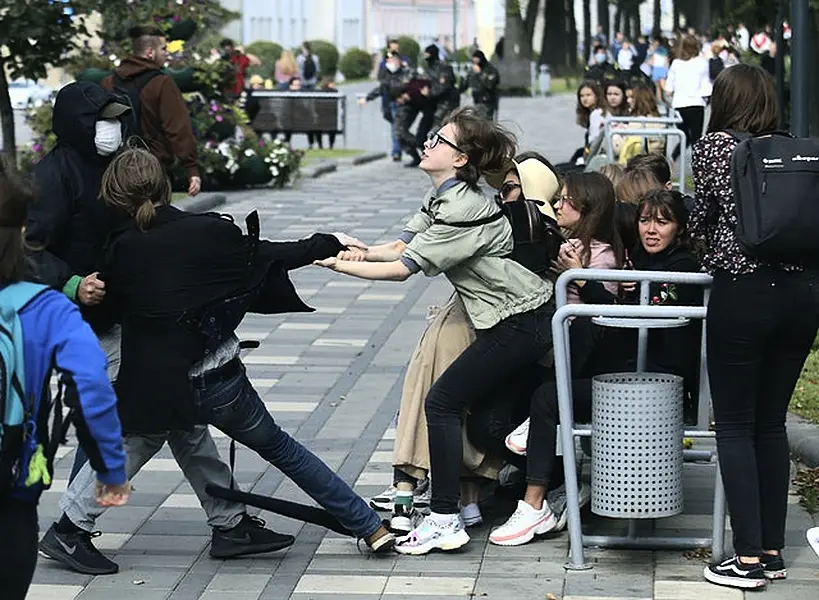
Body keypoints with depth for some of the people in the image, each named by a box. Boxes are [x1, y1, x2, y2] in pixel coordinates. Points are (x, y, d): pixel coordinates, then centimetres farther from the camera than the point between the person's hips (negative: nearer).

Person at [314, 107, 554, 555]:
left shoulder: (463, 210, -23)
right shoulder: (441, 196, 8)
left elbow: (402, 269, -21)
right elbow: (404, 246, 6)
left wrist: (339, 265, -15)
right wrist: (365, 251, -13)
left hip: (522, 324, -10)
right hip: (516, 318, 10)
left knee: (442, 403, -8)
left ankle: (445, 522, -8)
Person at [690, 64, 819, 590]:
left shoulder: (713, 146, 0)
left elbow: (702, 220, 8)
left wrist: (710, 248, 30)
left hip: (743, 292, -5)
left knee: (735, 425, 2)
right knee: (772, 423, 14)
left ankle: (749, 559, -2)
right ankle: (772, 551, 16)